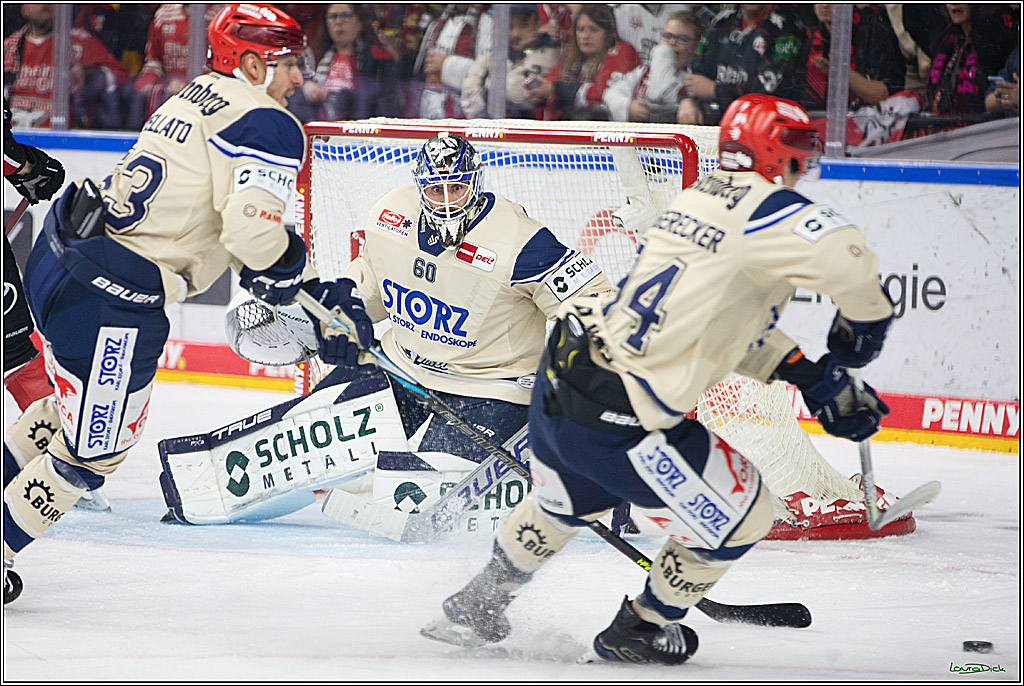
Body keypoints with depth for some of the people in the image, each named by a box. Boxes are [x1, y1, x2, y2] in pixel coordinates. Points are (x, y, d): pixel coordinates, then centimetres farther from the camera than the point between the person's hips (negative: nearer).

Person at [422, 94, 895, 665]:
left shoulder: (698, 197, 14)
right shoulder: (764, 210, -14)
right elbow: (848, 257, -30)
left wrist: (807, 373, 13)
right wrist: (863, 324, -10)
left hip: (557, 381, 9)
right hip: (615, 422, -9)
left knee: (568, 503, 38)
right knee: (739, 515, 11)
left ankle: (474, 608, 55)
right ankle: (638, 632, 26)